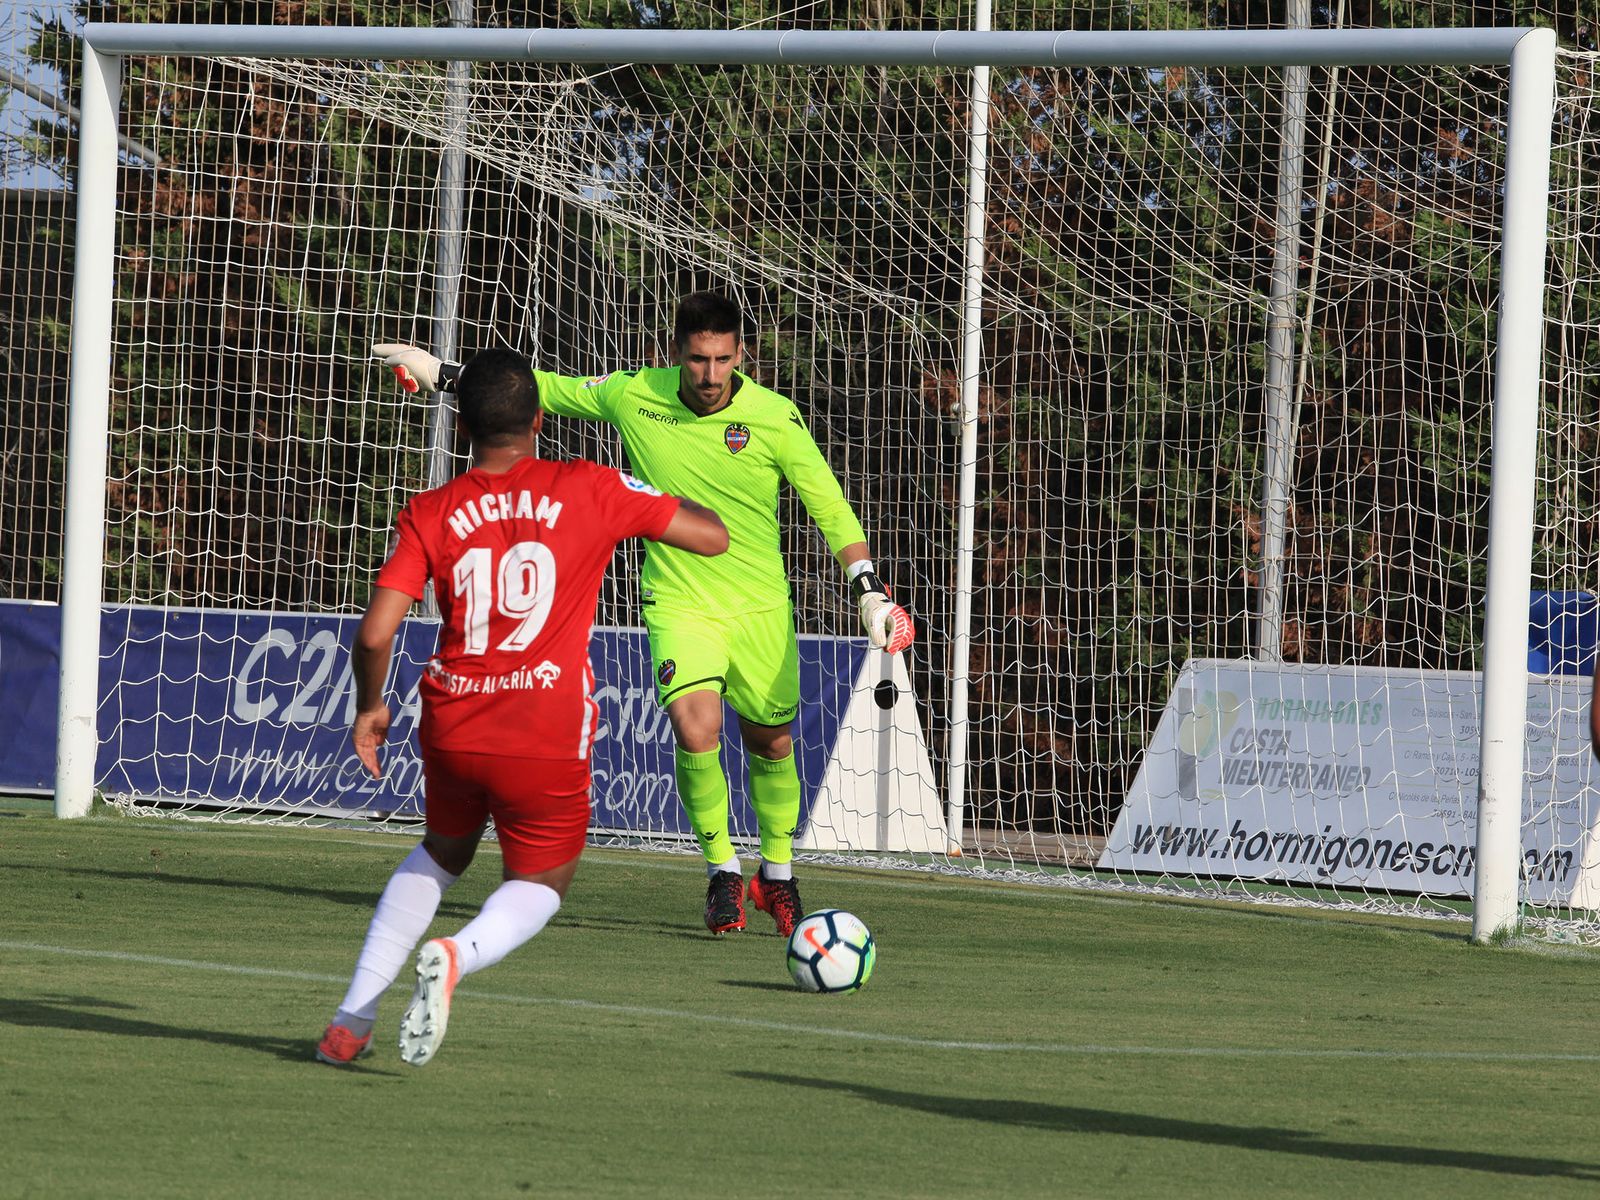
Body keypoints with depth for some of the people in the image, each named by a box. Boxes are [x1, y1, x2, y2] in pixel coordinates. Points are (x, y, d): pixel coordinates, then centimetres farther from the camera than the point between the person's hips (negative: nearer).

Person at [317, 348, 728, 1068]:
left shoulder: (430, 515, 2)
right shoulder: (589, 490, -1)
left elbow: (375, 635, -6)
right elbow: (712, 536, 4)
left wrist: (369, 709, 13)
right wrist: (657, 498, 24)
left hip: (452, 729, 2)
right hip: (547, 738, -2)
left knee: (443, 853, 30)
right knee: (539, 885, 19)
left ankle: (352, 1018, 21)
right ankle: (459, 955, -16)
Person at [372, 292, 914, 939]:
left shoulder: (774, 418, -12)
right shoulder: (635, 396, -8)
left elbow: (829, 505, -5)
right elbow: (547, 390, 8)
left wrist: (870, 590, -15)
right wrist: (439, 373, 12)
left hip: (760, 606, 1)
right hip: (678, 602, -1)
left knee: (771, 742, 11)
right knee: (696, 729, -21)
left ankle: (777, 875, 35)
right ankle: (721, 869, 1)